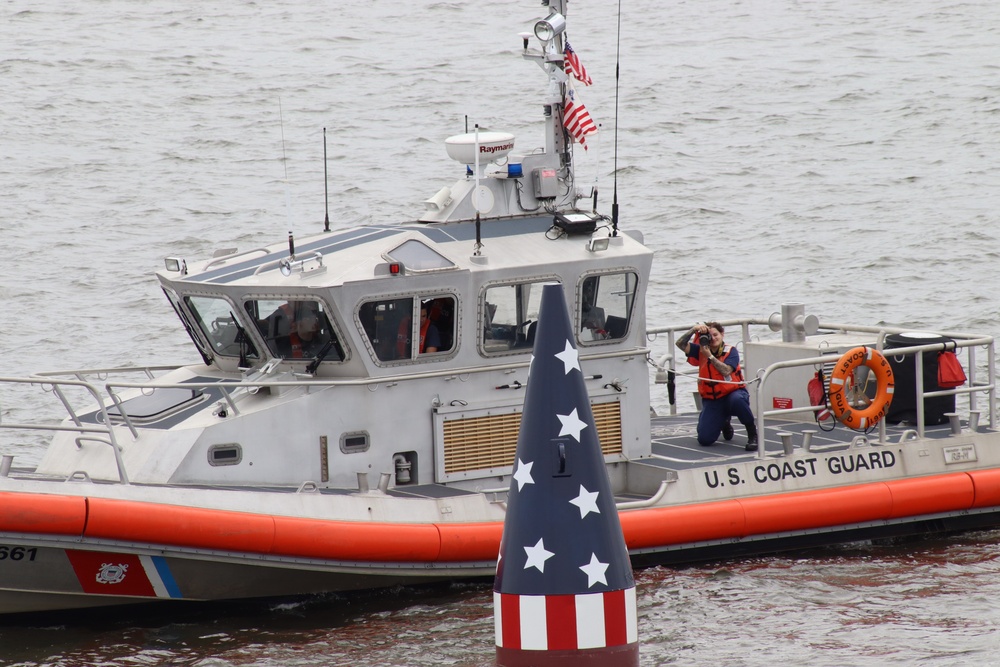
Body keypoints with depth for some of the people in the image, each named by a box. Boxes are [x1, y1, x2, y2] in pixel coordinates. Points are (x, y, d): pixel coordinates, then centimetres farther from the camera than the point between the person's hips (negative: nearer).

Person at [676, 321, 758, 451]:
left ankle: (752, 433, -17)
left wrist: (710, 356, -22)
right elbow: (680, 344, -2)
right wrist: (693, 330, -15)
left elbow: (726, 371, -22)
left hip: (733, 393, -4)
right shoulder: (701, 351, 5)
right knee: (705, 440, -8)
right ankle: (724, 423, 29)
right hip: (711, 400, 4)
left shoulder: (731, 352, -6)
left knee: (737, 400, -43)